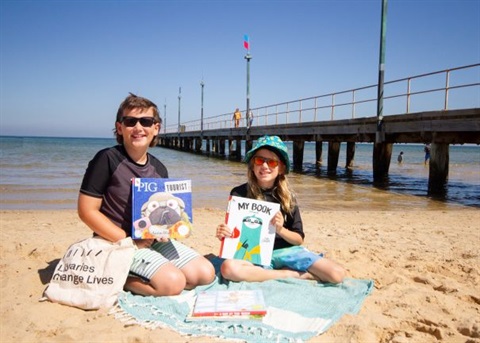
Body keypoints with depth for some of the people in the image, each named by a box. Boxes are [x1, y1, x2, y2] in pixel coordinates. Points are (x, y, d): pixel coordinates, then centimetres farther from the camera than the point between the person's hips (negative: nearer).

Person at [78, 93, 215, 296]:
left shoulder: (159, 169, 7)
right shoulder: (107, 159, -12)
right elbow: (87, 211, -14)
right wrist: (129, 241, -19)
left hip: (153, 241, 7)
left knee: (205, 273, -1)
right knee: (173, 282, -24)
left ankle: (126, 273, 5)